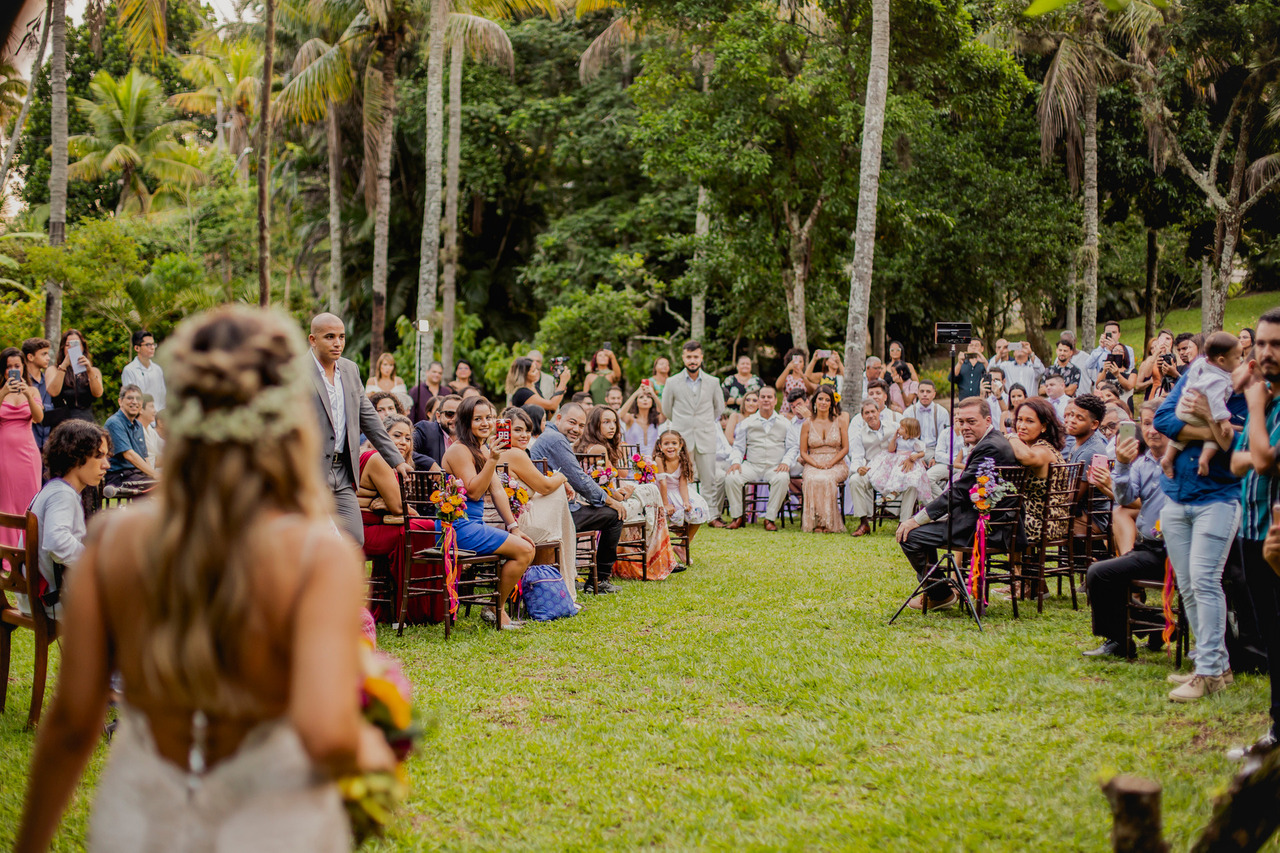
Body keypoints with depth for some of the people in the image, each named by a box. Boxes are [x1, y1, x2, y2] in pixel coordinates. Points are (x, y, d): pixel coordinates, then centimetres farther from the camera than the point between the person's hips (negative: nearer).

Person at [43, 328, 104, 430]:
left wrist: (89, 370, -17)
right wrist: (64, 365, -11)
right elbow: (53, 392, -7)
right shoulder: (53, 370, 13)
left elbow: (98, 393, -3)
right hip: (61, 424, -1)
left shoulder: (93, 371, 17)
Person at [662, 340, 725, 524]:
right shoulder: (672, 383, 3)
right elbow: (666, 410, 15)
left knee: (710, 480, 0)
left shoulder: (712, 383, 6)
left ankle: (713, 515, 8)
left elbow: (719, 407, 21)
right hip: (681, 439, -1)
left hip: (706, 439, 1)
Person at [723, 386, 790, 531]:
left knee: (782, 478, -36)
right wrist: (736, 461, -7)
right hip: (751, 465, 1)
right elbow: (738, 447, 14)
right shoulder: (747, 423, 15)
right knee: (731, 478, -27)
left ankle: (770, 518, -24)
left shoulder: (785, 424, 13)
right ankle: (737, 515, -11)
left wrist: (786, 463, -11)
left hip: (775, 467, -1)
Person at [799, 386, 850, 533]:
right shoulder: (807, 424, 9)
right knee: (813, 480, -36)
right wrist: (816, 464, -11)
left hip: (836, 465, -1)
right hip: (813, 465, 1)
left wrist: (830, 463, -10)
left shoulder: (840, 422, 8)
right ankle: (816, 522, -31)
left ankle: (828, 523, -28)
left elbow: (845, 448, 6)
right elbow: (803, 452, 8)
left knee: (827, 479, -36)